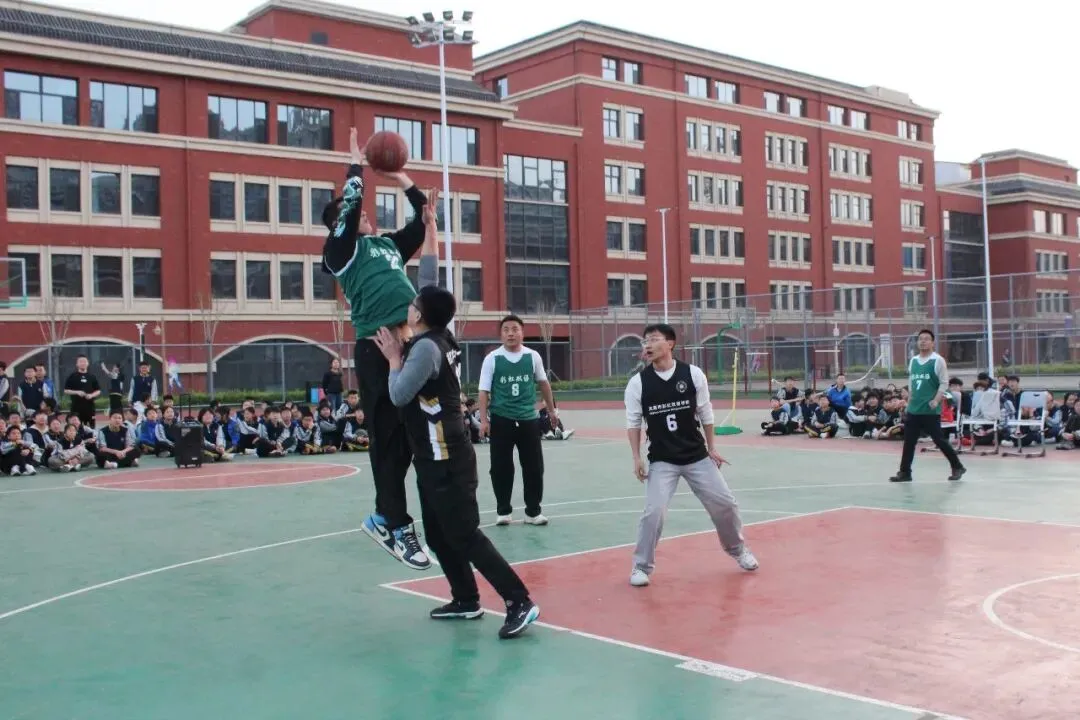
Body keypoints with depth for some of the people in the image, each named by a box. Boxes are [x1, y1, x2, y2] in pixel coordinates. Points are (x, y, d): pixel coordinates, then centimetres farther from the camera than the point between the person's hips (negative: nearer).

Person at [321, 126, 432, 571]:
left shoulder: (388, 245, 22)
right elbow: (350, 205, -9)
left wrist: (402, 180, 26)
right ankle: (398, 527, 5)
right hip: (377, 349, -7)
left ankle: (383, 519, 21)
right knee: (389, 441, -2)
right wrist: (357, 165, 2)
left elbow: (424, 219, 27)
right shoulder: (341, 249, 3)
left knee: (408, 438, 8)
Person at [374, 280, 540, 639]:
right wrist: (400, 353, 7)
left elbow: (399, 395, -20)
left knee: (465, 535, -8)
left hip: (447, 460, -9)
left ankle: (519, 602, -7)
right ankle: (466, 600, 24)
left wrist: (394, 359, -6)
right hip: (434, 458, 9)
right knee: (439, 535, 15)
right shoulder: (437, 342, 8)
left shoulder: (426, 347, -18)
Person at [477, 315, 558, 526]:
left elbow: (543, 383, 16)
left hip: (528, 419, 2)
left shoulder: (533, 356, 1)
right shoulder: (492, 358, -5)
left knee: (534, 467, 4)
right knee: (501, 467, 4)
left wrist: (551, 409, 22)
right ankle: (503, 511, 17)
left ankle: (533, 511, 16)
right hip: (501, 420, -2)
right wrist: (484, 420, -12)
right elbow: (484, 391, -5)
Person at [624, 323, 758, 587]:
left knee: (724, 503, 7)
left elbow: (705, 414, 4)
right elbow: (633, 422, 0)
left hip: (697, 457, 1)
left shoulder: (693, 374, -7)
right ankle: (641, 566, 4)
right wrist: (637, 457, -6)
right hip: (662, 461, -1)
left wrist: (711, 448, 6)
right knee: (654, 511, -14)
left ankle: (738, 550, 34)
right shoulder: (638, 382, -8)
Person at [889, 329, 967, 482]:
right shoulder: (913, 360, 12)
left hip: (931, 410, -6)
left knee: (939, 440, -1)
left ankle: (957, 467, 15)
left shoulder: (938, 360, -7)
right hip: (913, 409, 6)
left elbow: (944, 383, -8)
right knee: (909, 441, 4)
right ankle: (905, 472, 8)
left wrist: (936, 400, -18)